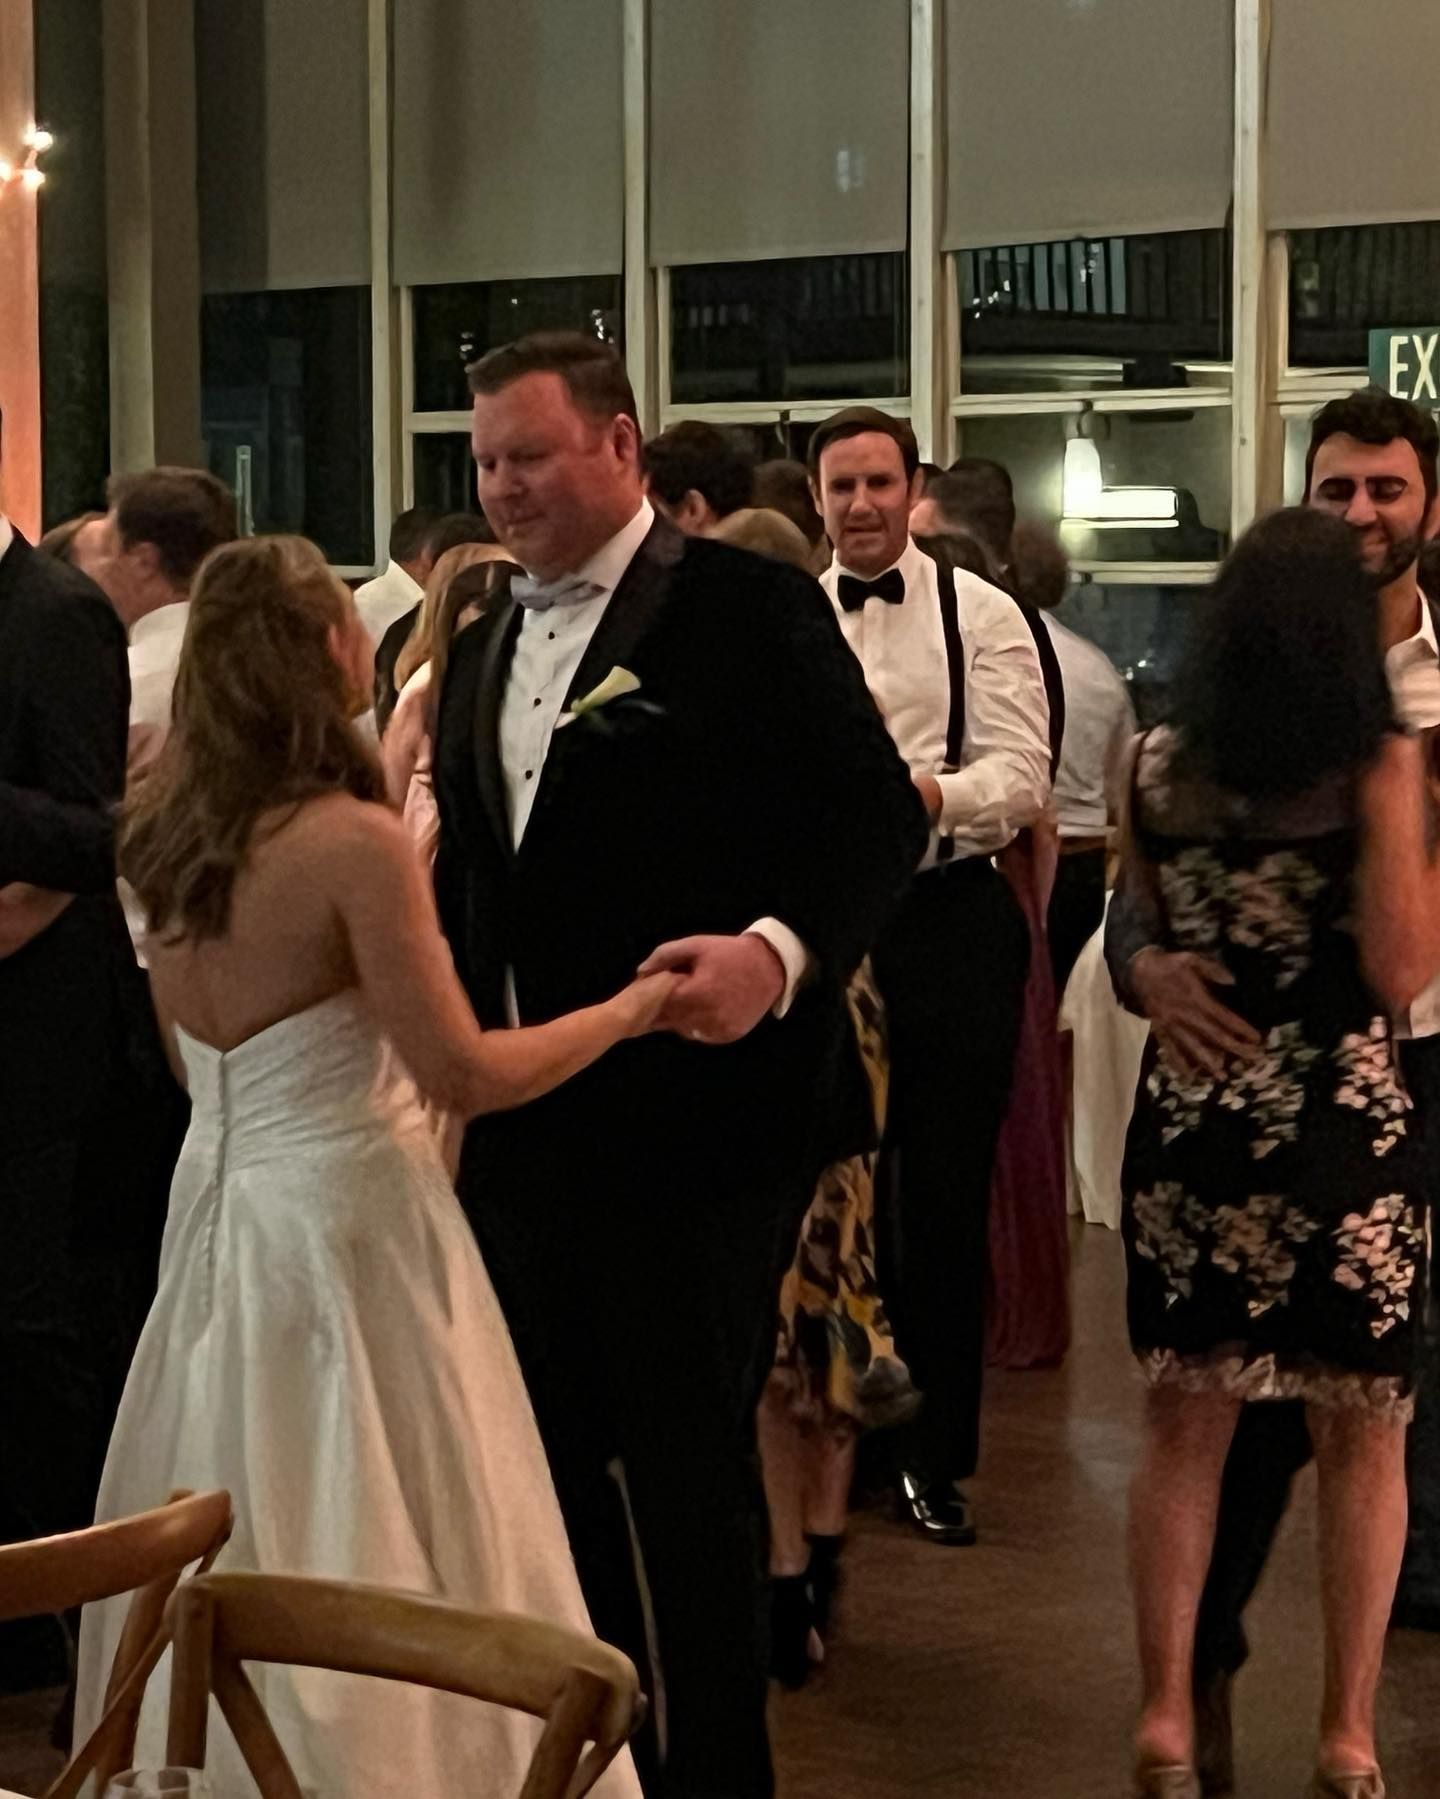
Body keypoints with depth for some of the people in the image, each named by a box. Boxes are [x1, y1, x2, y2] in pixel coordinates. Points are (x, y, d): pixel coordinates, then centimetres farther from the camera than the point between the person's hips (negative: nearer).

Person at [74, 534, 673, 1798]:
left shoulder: (175, 836, 4)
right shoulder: (353, 841, -18)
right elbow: (463, 1073, -19)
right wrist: (630, 1010, -7)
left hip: (224, 1206, 7)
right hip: (344, 1219, -7)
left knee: (244, 1553, 17)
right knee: (378, 1558, 3)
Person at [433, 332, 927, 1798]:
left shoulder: (747, 606, -8)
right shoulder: (484, 647, 15)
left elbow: (877, 815, -14)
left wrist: (778, 949, -30)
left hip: (691, 1113, -7)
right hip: (525, 1119, 7)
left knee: (686, 1460, 2)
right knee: (551, 1451, 14)